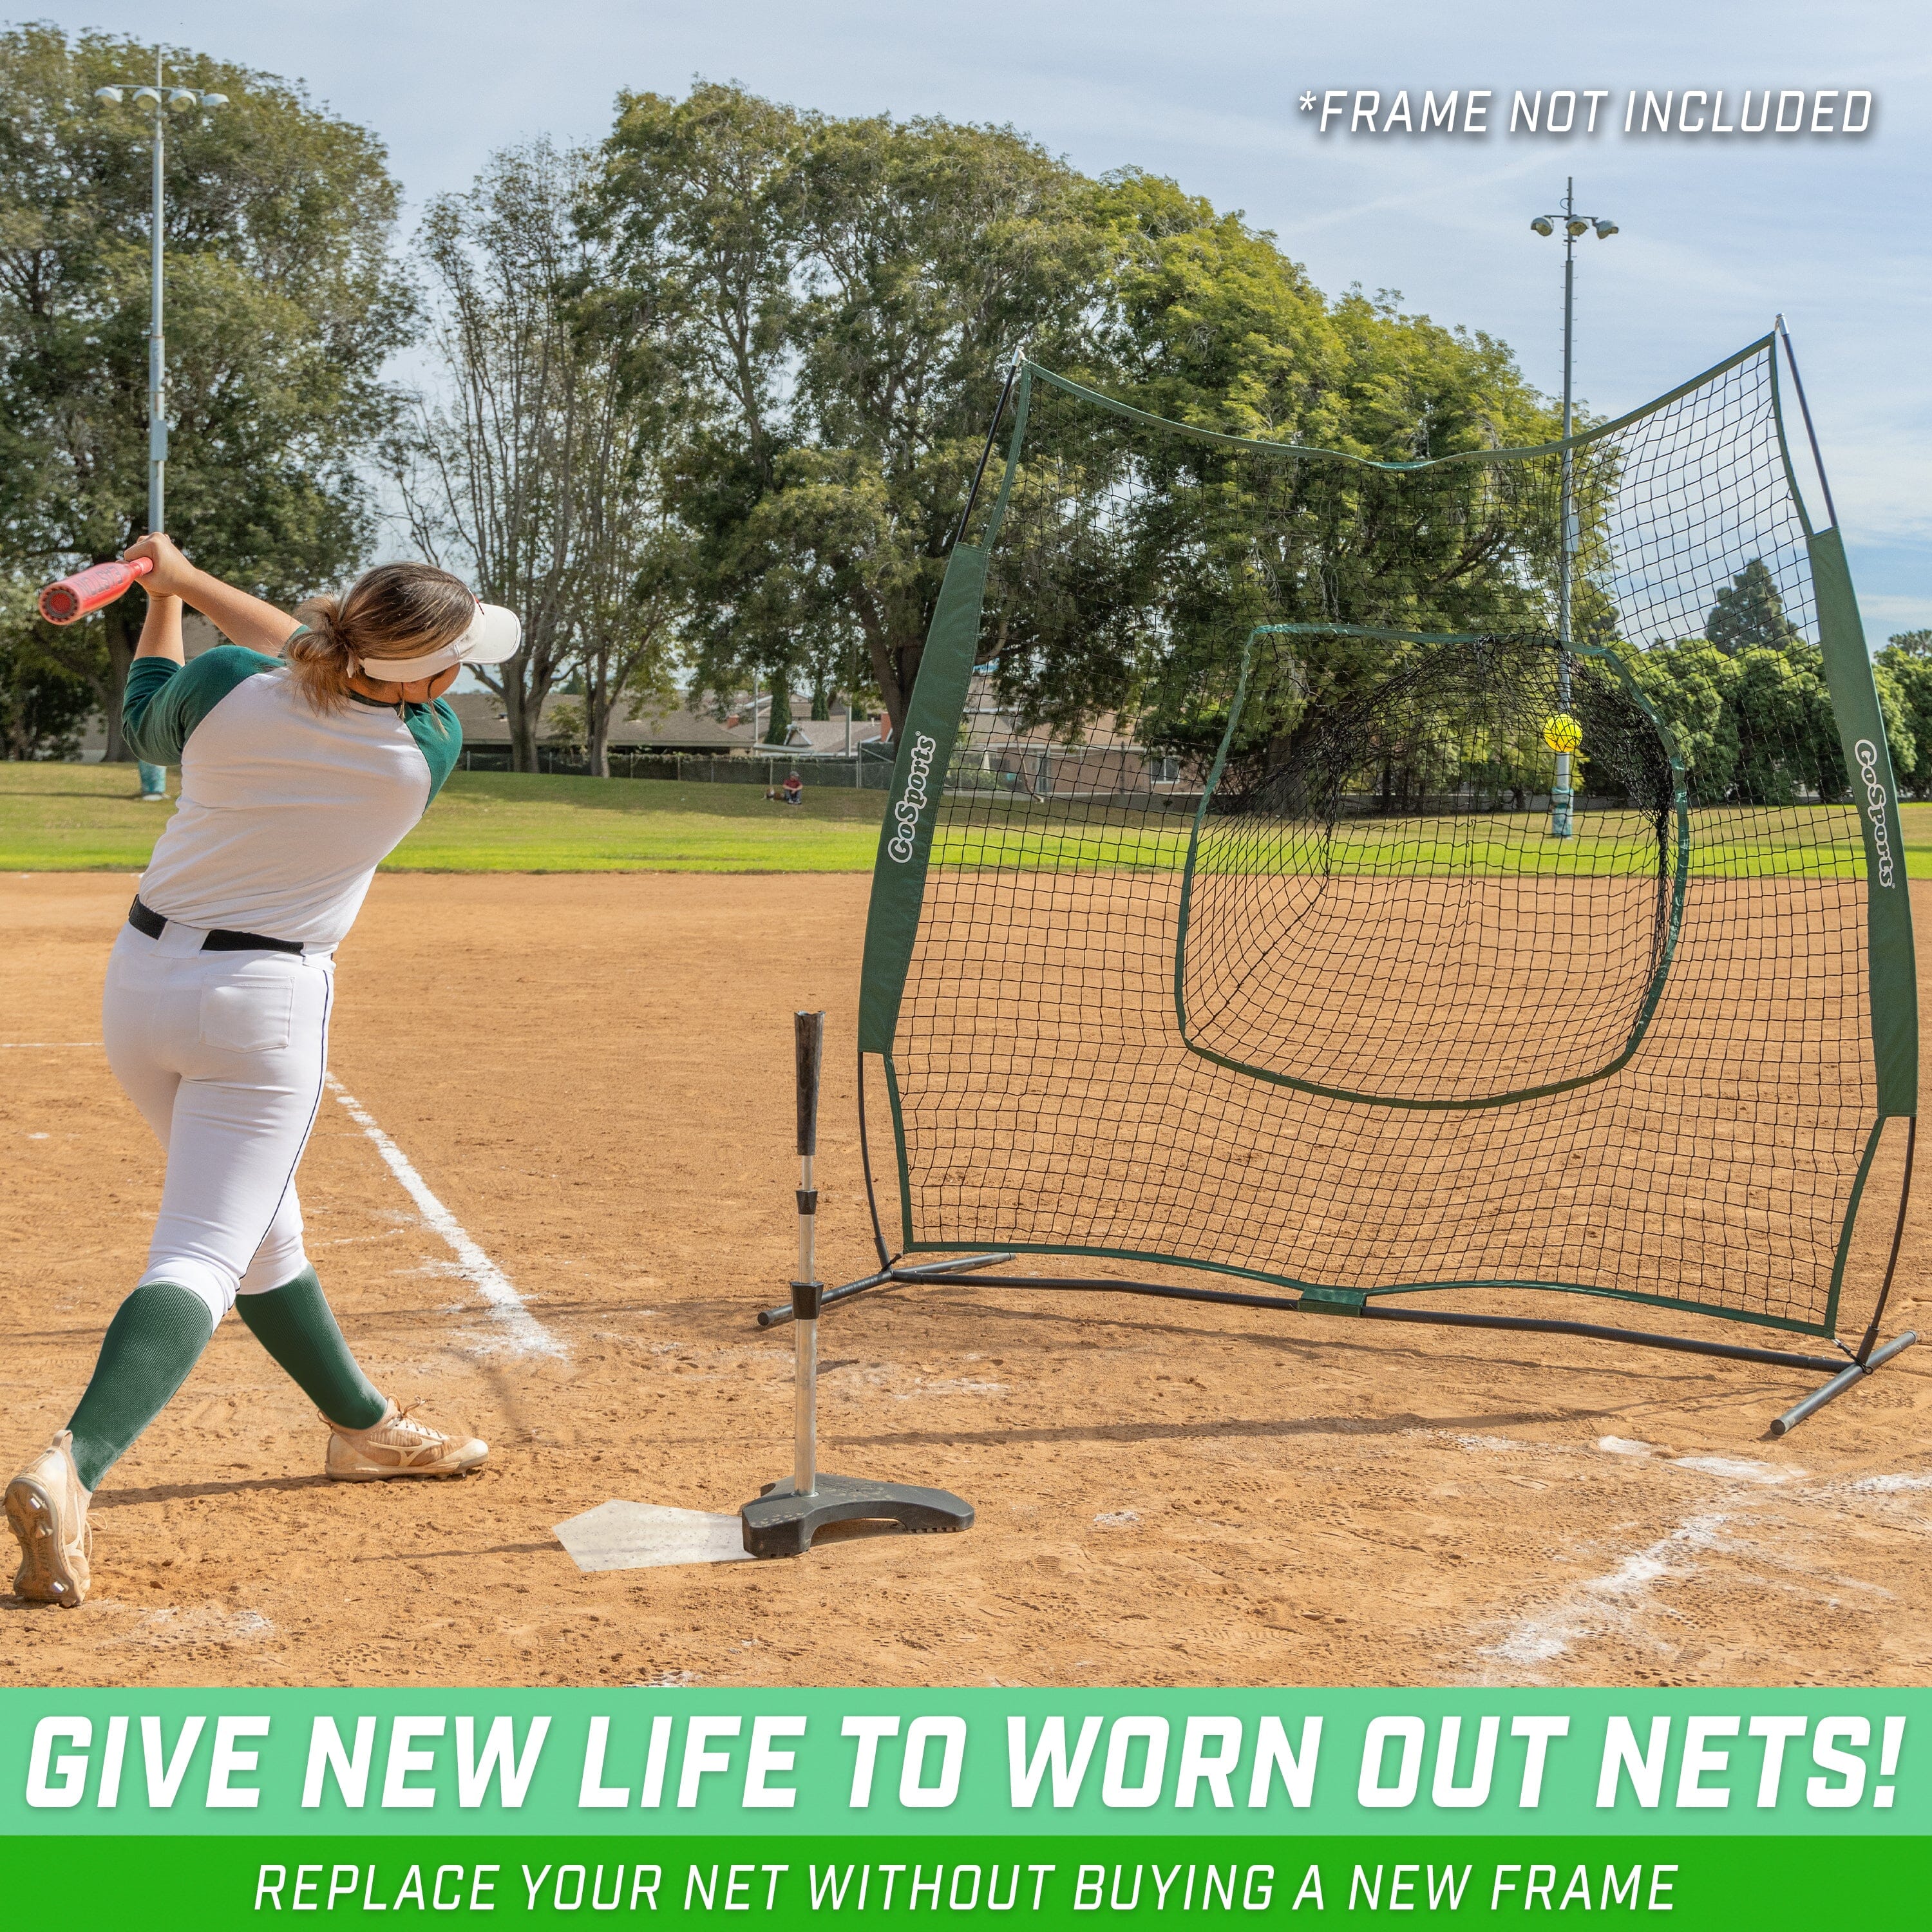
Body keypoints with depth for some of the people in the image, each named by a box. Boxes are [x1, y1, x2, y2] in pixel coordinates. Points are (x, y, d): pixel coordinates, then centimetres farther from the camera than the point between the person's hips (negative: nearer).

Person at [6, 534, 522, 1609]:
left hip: (142, 982, 5)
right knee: (205, 1256, -5)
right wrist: (190, 579, 9)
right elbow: (312, 663, 4)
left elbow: (149, 722, 14)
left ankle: (365, 1428, 38)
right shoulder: (429, 754, -12)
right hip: (262, 1005, -5)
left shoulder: (227, 687, -9)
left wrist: (163, 596, 24)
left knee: (262, 1231, 20)